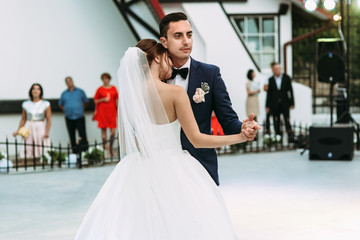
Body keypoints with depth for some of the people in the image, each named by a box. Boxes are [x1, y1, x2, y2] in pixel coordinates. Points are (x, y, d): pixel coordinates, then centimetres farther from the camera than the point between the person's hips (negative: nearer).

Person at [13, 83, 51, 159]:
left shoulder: (45, 104, 0)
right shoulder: (26, 104, 7)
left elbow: (49, 120, -2)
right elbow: (23, 119, 15)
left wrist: (47, 132, -14)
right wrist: (18, 131, 6)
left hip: (40, 128, -2)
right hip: (28, 128, 2)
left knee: (42, 151, -7)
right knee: (27, 151, -5)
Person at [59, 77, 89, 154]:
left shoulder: (80, 91, 4)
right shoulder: (64, 93, 9)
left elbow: (86, 102, 14)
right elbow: (60, 104, 20)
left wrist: (81, 109, 10)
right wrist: (66, 110, 10)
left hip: (79, 117, -2)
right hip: (69, 118, 2)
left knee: (82, 135, -10)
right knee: (72, 135, 5)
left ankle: (84, 150, -8)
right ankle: (74, 151, 11)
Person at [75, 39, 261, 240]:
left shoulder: (127, 93, 2)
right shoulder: (175, 92, -11)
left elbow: (125, 143, 9)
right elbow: (197, 139, -11)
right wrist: (240, 137, -5)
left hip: (138, 172, 5)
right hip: (171, 172, -5)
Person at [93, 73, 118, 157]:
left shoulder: (113, 88, 9)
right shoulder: (100, 89, 3)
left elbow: (116, 100, 13)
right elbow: (96, 101, 6)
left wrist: (118, 110, 11)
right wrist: (103, 99, -9)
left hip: (112, 111, 1)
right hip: (102, 112, -1)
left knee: (113, 130, -5)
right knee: (103, 130, 1)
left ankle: (111, 147, 9)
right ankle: (106, 148, 9)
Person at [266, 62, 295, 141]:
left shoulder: (286, 78, 1)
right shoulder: (271, 80, 4)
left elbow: (290, 90, 2)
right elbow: (269, 93, 6)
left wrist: (292, 103, -2)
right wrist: (267, 106, 4)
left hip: (285, 103, -1)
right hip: (274, 104, 1)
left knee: (287, 120, -6)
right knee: (276, 120, 3)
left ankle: (290, 134, 0)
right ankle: (278, 134, 15)